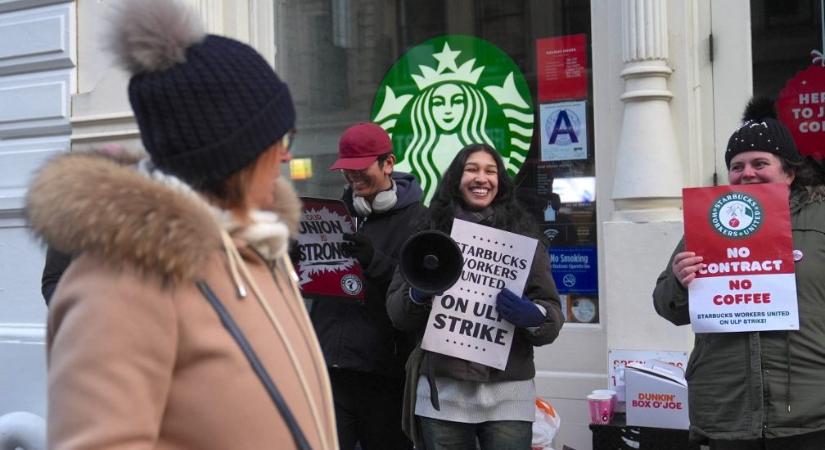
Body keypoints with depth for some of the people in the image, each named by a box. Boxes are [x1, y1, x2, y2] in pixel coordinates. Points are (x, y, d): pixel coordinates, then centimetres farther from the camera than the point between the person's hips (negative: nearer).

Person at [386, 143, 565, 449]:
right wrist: (418, 295, -14)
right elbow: (396, 312, 6)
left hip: (508, 393, 0)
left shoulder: (523, 237, 6)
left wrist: (533, 316, -18)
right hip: (442, 392, 1)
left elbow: (553, 315, 3)